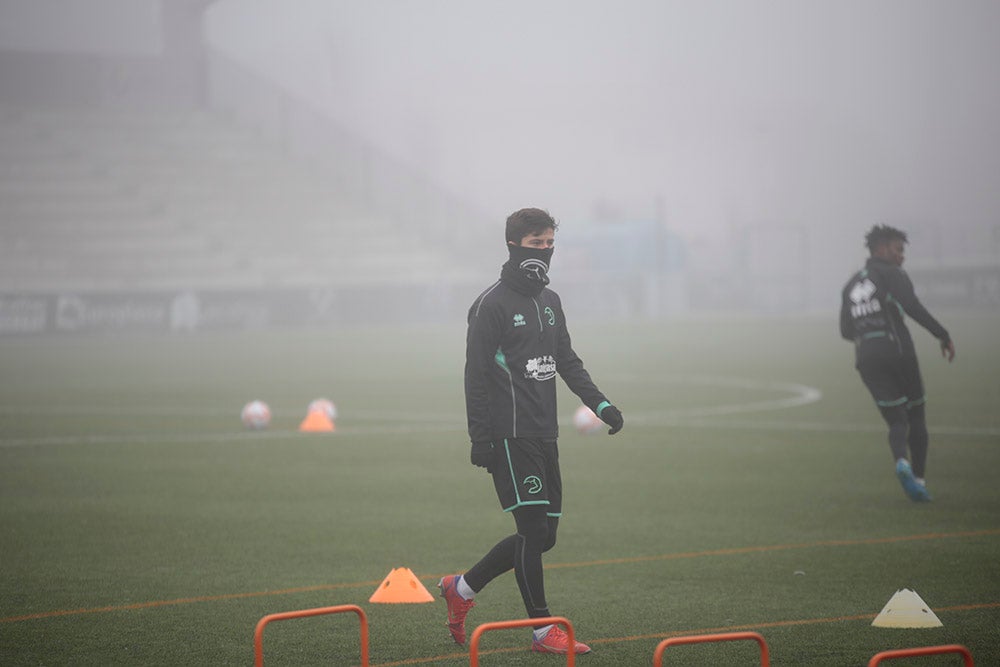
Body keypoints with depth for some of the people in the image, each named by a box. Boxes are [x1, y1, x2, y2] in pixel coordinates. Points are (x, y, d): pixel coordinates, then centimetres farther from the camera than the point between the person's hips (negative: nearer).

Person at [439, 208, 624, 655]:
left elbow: (567, 362, 20)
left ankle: (462, 588, 24)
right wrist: (480, 439, -15)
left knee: (543, 535, 9)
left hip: (544, 434, 8)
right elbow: (476, 375, -10)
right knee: (534, 529, -9)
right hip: (509, 434, -8)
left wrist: (600, 404, 6)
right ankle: (543, 631, -2)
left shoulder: (550, 301, 16)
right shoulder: (492, 304, -8)